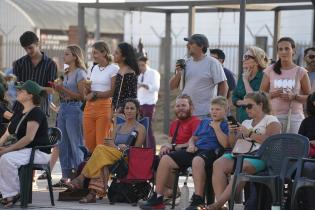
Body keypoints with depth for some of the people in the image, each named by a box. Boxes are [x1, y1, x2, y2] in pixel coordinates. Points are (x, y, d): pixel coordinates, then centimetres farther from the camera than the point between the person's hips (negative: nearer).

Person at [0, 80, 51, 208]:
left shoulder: (36, 113, -13)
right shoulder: (18, 114, 16)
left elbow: (29, 137, -22)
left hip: (39, 152, -9)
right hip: (23, 150, 9)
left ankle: (14, 193, -15)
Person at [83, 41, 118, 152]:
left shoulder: (113, 69, -2)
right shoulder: (92, 69, 17)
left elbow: (113, 92, -9)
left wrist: (95, 94, -7)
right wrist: (87, 88, -4)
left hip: (105, 106, -6)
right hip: (90, 107, 6)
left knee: (102, 143, -8)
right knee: (89, 142, 1)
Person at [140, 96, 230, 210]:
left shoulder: (226, 125, 6)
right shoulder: (204, 122, 28)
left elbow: (225, 144, -9)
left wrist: (216, 127, -6)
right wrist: (191, 145, 11)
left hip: (210, 151, -7)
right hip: (195, 150, 7)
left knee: (197, 160, -43)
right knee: (165, 159, -10)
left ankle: (198, 200, -40)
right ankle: (157, 198, -8)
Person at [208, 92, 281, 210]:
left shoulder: (271, 121, 7)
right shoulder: (246, 123, 28)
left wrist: (250, 133, -9)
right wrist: (232, 133, 8)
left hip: (261, 157, -7)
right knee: (218, 164, -23)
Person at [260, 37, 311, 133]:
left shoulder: (300, 72, 4)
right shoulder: (270, 71, 7)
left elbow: (309, 98, 5)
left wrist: (294, 96, -13)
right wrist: (274, 94, -13)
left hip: (295, 117, -1)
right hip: (274, 115, 1)